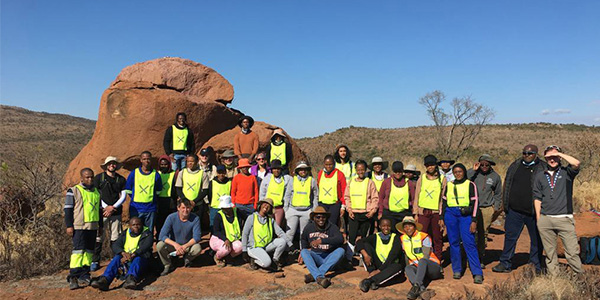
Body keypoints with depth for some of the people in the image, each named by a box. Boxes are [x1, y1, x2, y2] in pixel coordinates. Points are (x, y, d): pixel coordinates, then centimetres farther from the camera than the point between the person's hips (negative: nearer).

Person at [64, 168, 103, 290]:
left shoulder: (97, 192, 15)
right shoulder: (74, 191, -2)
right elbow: (68, 209, -4)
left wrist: (100, 225, 21)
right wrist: (69, 226, -9)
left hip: (93, 227, 6)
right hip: (79, 226, -6)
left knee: (89, 251, 7)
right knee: (78, 250, -10)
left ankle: (84, 276, 15)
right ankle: (73, 277, -6)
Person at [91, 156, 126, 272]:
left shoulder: (121, 179, 8)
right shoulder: (98, 178, 3)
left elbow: (123, 196, 6)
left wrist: (113, 207, -6)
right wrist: (105, 207, -7)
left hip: (116, 212, 1)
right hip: (101, 211, -1)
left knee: (115, 238, 2)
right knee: (98, 237, -2)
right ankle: (95, 261, 10)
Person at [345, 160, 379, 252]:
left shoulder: (370, 182, 3)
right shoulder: (351, 182, 9)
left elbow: (375, 198, 2)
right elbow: (347, 197, 11)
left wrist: (373, 210, -8)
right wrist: (349, 209, -1)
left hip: (366, 214, -1)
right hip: (353, 214, 1)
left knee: (363, 237, 8)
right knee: (352, 236, -7)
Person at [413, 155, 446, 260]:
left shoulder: (442, 179, 4)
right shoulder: (421, 178, 9)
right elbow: (416, 196, 9)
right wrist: (415, 213, 3)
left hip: (436, 212, -1)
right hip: (423, 212, 1)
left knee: (437, 238, 6)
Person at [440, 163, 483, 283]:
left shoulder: (470, 185, 5)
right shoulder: (449, 185, 13)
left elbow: (474, 202, 1)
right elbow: (443, 202, 16)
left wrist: (474, 220, -5)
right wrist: (441, 218, 11)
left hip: (465, 215, -3)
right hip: (450, 214, 3)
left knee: (469, 243, -11)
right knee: (454, 242, 4)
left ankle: (477, 273, -7)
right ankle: (456, 270, 14)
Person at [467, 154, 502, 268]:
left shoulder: (495, 176, 9)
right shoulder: (474, 173, 2)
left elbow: (498, 194, 20)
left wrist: (496, 207, 12)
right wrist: (473, 170, -15)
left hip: (487, 208, 2)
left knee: (483, 234, 6)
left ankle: (481, 258, 17)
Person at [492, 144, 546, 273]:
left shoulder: (543, 168, -3)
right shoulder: (514, 166, 9)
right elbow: (507, 185, 15)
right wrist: (505, 205, 12)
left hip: (533, 213, -3)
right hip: (514, 211, 3)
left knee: (536, 240, 10)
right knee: (510, 237, 8)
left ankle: (536, 266, 24)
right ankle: (505, 264, 17)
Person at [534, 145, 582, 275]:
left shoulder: (566, 172, 7)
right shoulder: (539, 176, 14)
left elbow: (576, 163, -17)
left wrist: (559, 153, -5)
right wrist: (538, 218, 8)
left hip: (564, 219, -3)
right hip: (545, 220, 3)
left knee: (572, 251, -5)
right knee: (550, 252, 9)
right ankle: (554, 276, 19)